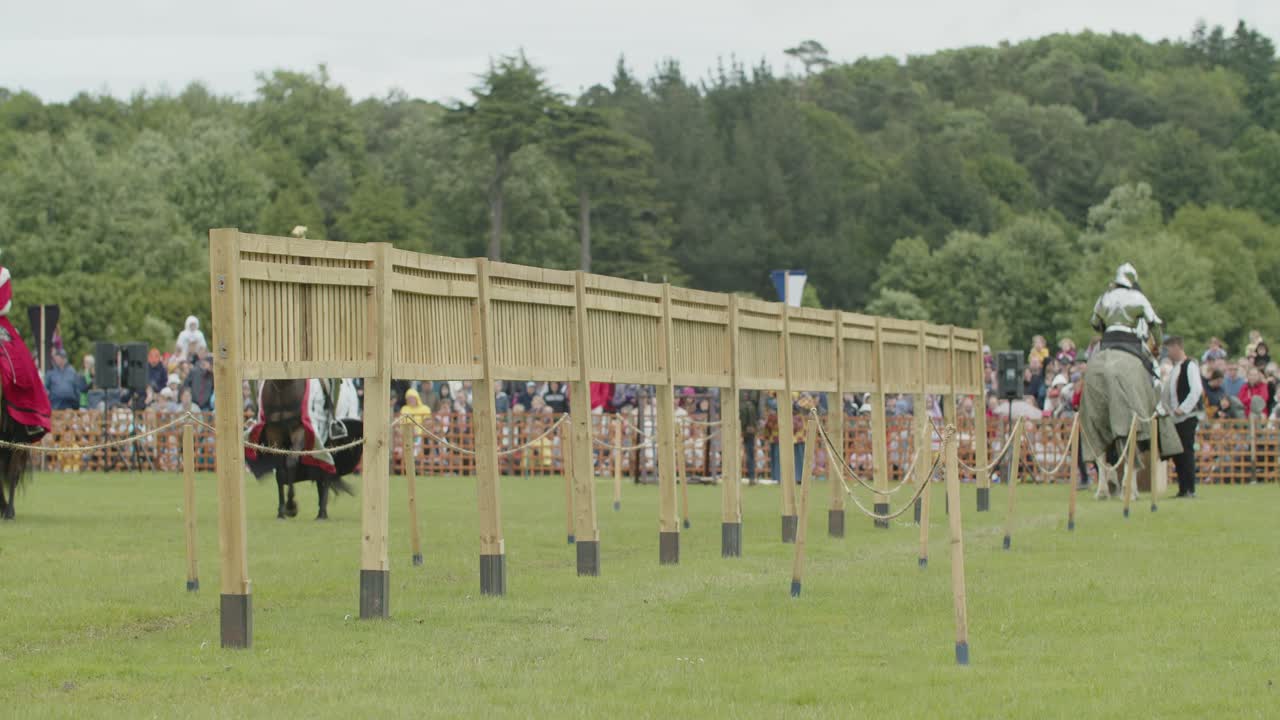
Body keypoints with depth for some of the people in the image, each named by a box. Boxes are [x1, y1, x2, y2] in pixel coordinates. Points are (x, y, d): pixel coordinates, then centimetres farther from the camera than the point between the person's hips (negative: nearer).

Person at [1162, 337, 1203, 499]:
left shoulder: (1190, 366, -9)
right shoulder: (1174, 369, 17)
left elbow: (1196, 390, -18)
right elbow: (1168, 393, 23)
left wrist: (1183, 408, -20)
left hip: (1188, 417, -8)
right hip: (1176, 418, 8)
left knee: (1186, 452, -8)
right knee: (1177, 454, 8)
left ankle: (1189, 489, -6)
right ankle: (1183, 488, 12)